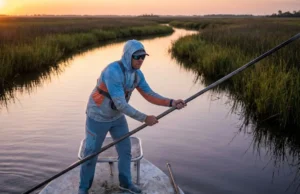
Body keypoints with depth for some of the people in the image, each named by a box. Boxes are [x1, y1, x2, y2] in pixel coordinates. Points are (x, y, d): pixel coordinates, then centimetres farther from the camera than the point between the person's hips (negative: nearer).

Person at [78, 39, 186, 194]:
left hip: (117, 116, 7)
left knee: (125, 150, 12)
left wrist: (172, 103, -20)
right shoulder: (113, 72, -34)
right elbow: (121, 104, -35)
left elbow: (150, 95, -6)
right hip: (98, 117, -7)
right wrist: (144, 118, -31)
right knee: (91, 154, 8)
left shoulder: (137, 73, -7)